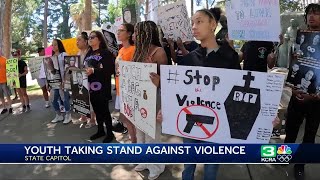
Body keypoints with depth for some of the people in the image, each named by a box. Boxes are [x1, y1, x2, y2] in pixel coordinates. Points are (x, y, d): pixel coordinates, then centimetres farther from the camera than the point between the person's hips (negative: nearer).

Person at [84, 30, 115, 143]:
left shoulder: (106, 53, -8)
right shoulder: (89, 54, 15)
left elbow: (110, 69, -19)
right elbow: (85, 67, 21)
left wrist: (93, 70, -24)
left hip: (102, 86, -7)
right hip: (91, 86, 7)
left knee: (104, 110, 0)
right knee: (96, 109, 14)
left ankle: (110, 133, 13)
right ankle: (100, 130, 29)